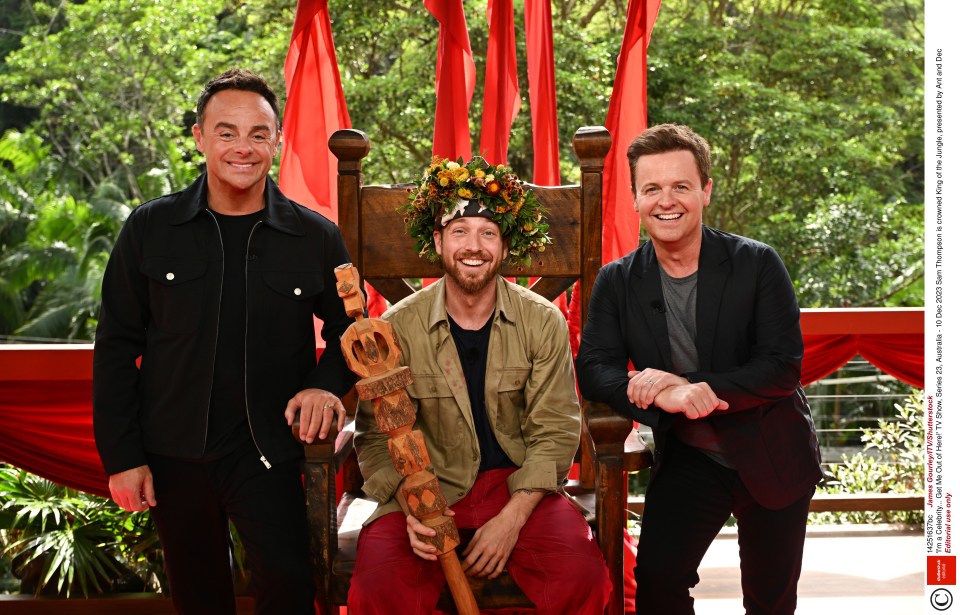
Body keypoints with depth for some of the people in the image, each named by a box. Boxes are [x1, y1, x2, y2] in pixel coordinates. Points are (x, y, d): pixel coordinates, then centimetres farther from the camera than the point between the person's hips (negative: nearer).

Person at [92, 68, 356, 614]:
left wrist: (327, 383, -11)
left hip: (267, 455, -1)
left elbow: (349, 329, 10)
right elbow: (117, 347, 2)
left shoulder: (315, 237, -2)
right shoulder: (150, 229, -1)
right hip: (172, 456, 1)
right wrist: (121, 455, -2)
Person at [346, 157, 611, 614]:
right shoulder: (399, 327, -2)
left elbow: (554, 433, -2)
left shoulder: (544, 322, -1)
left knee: (581, 576, -26)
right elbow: (378, 436, -1)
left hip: (519, 484, 1)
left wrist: (512, 518, -15)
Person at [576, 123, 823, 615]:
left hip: (772, 458, -1)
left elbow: (784, 365, -17)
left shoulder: (757, 264, -11)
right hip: (687, 459, 1)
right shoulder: (618, 282, -5)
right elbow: (593, 369, -13)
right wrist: (664, 397, -34)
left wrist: (693, 389, -31)